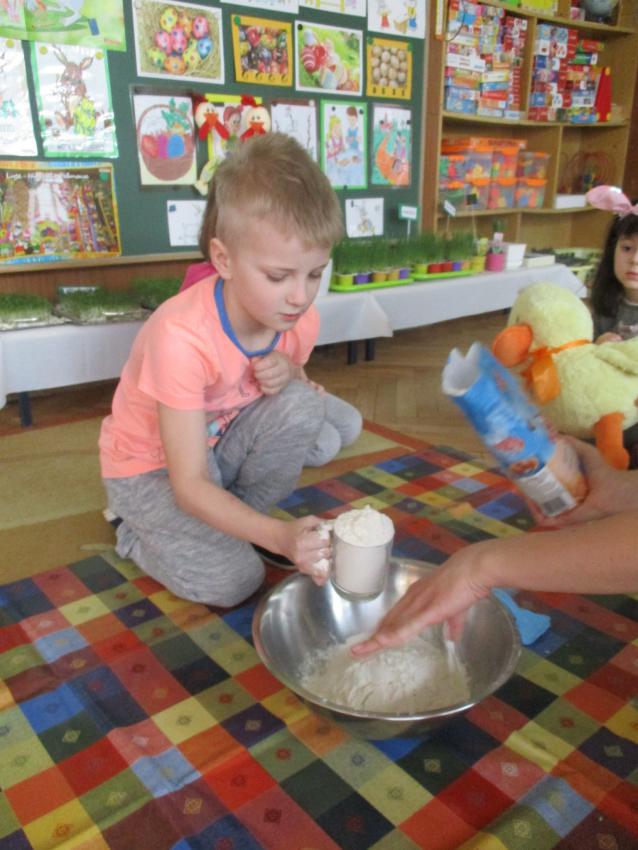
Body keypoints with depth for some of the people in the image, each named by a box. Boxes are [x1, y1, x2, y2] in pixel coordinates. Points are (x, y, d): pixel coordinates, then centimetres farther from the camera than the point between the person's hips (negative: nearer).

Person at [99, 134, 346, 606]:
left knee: (303, 405, -22)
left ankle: (237, 522, 0)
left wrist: (286, 377, -20)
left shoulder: (301, 319, -16)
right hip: (150, 466, -5)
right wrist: (280, 536, -46)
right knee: (232, 581, -20)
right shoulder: (181, 337, -34)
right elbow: (189, 486, -32)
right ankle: (137, 530, 10)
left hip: (220, 443, 5)